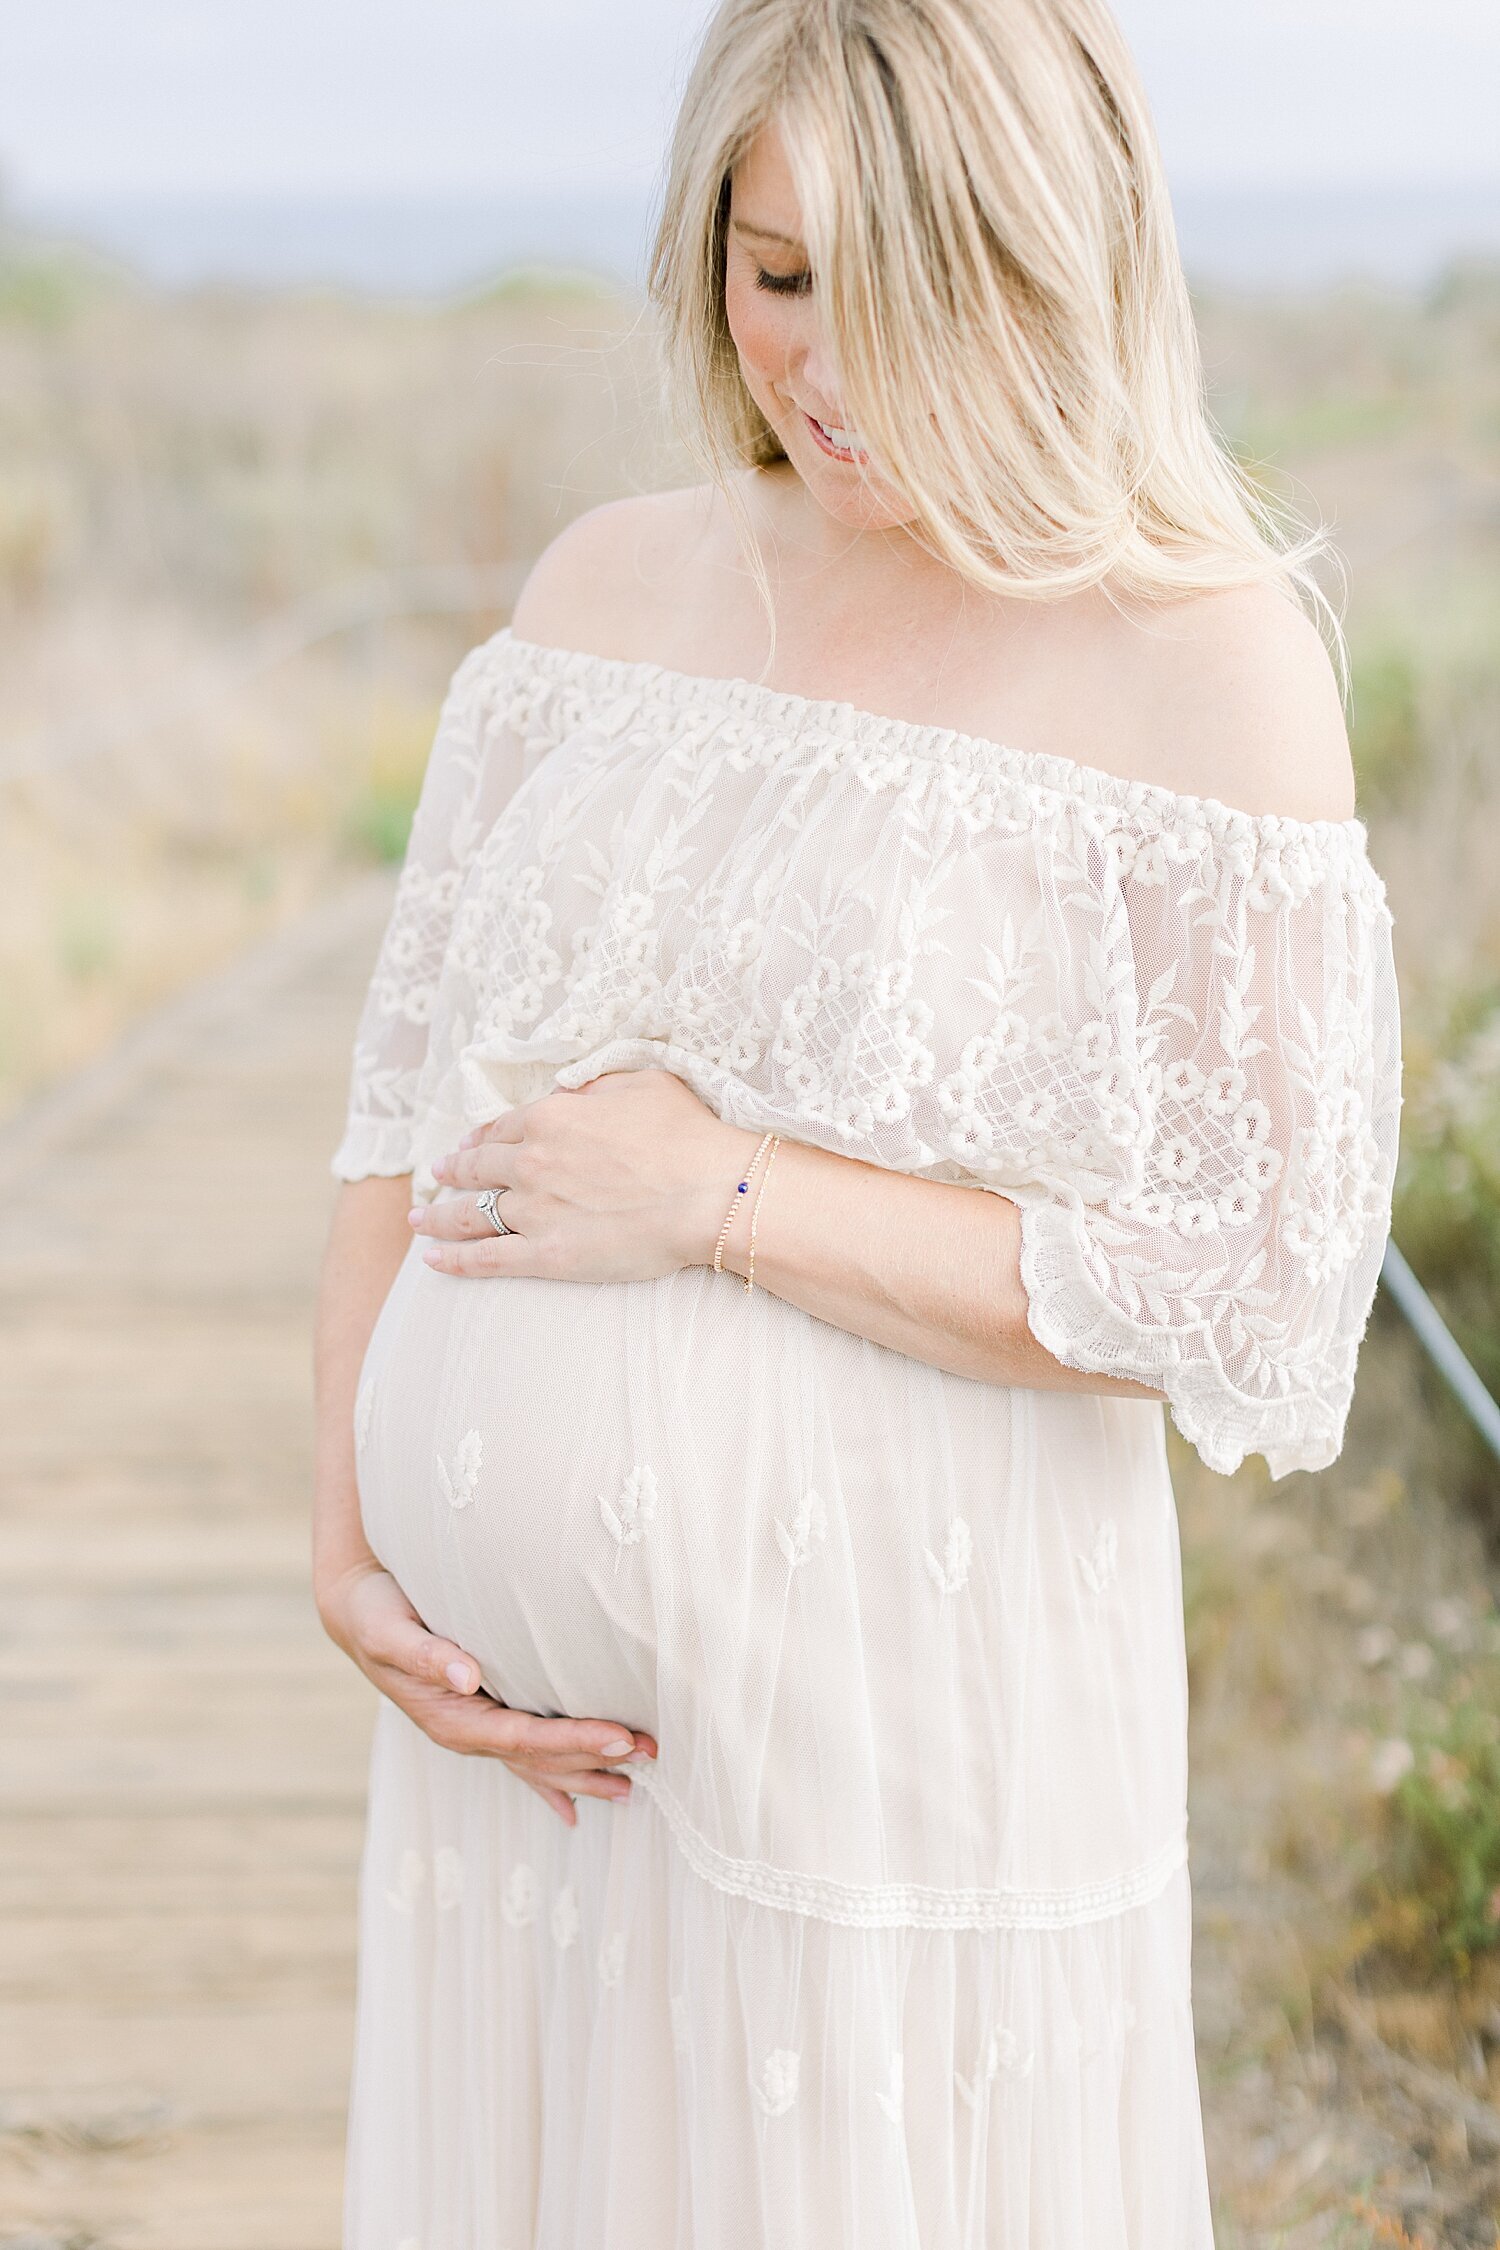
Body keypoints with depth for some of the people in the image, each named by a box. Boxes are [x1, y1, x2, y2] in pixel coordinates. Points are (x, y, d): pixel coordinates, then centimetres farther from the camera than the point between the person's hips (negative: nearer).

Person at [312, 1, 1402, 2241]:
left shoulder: (1205, 659, -10)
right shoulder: (612, 584, 5)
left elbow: (1263, 1300, -14)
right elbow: (416, 1094, 9)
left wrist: (719, 1199, -16)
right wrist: (350, 1547, -3)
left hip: (903, 1719, -5)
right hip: (522, 1718, 5)